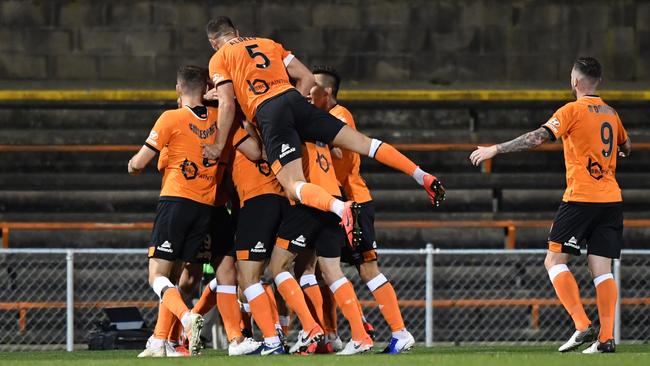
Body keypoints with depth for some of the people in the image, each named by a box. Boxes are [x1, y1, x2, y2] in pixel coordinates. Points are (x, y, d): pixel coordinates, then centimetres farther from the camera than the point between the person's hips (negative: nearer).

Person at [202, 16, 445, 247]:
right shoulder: (269, 44, 27)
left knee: (293, 185, -14)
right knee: (361, 142, 10)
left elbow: (227, 105, 1)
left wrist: (219, 146, 8)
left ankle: (341, 208, -43)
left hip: (268, 113, -5)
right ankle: (422, 176, 4)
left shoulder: (219, 59, 12)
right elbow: (307, 78, 19)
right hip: (294, 99, 5)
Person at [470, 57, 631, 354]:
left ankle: (582, 325, -13)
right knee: (602, 270, 4)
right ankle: (606, 337, -5)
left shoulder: (573, 110, -6)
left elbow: (538, 137, -15)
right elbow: (627, 147, 31)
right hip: (612, 199, 6)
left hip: (581, 198, -6)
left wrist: (495, 149, -11)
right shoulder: (610, 113, 14)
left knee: (555, 260, 0)